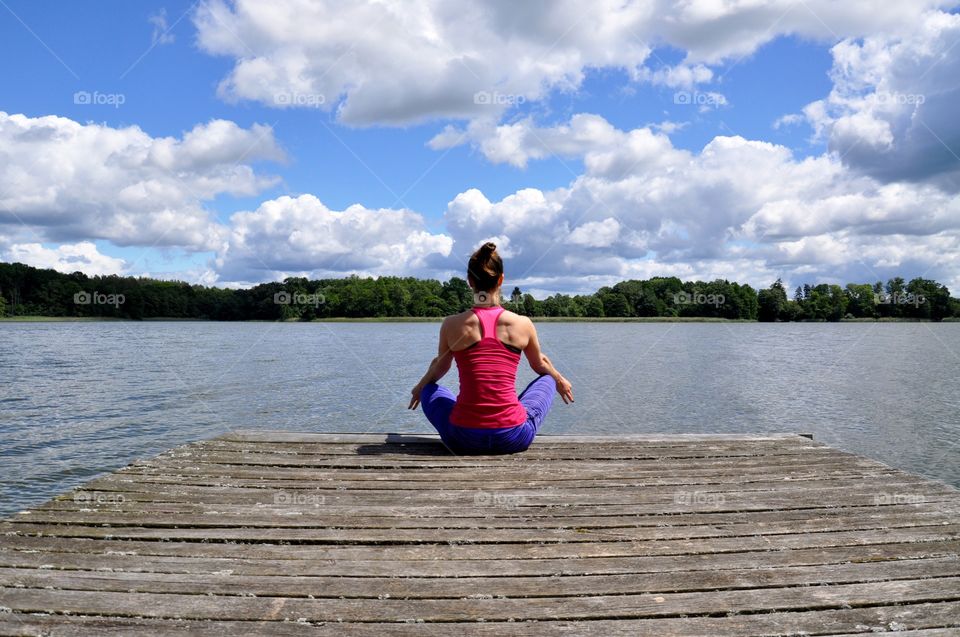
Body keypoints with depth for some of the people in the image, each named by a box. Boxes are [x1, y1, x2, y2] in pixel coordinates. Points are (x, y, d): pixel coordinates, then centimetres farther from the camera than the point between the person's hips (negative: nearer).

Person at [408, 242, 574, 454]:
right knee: (547, 379, 28)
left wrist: (419, 387, 39)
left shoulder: (452, 325, -5)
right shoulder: (522, 324, -4)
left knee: (429, 390, 30)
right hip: (513, 439, 0)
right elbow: (539, 364, 17)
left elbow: (440, 367, 16)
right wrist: (560, 381, 41)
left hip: (464, 440, 0)